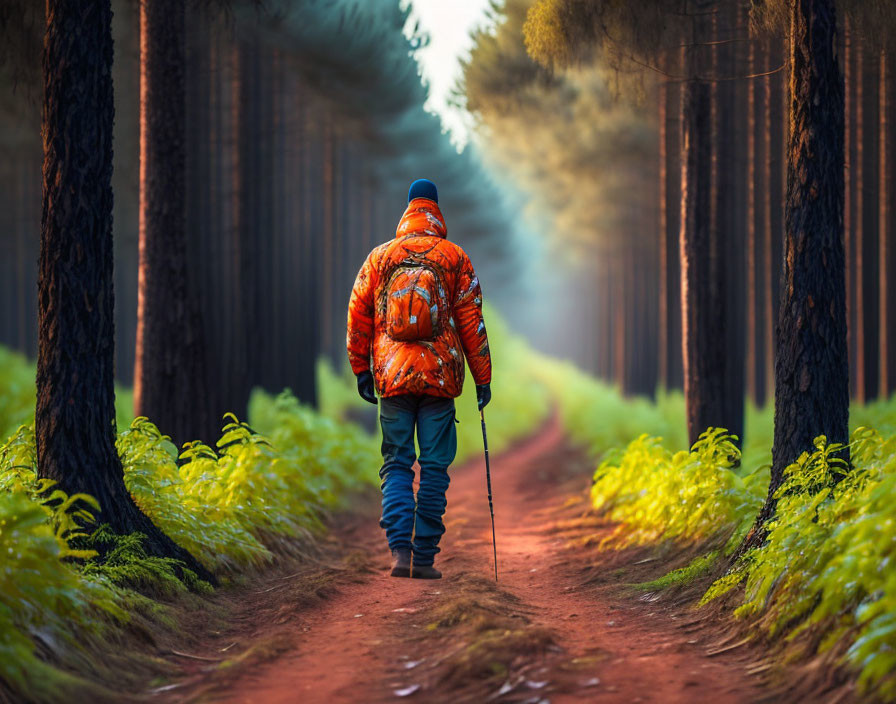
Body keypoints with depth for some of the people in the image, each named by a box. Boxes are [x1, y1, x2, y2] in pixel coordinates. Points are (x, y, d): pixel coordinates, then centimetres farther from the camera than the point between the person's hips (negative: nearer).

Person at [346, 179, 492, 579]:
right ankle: (424, 557, 2)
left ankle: (400, 549, -11)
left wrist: (361, 369, 15)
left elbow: (358, 314, 7)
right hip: (440, 378, -1)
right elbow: (471, 321, 1)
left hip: (393, 378, 1)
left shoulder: (380, 257, 6)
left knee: (396, 465, 6)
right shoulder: (455, 259, 2)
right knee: (434, 467, 4)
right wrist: (482, 378, 6)